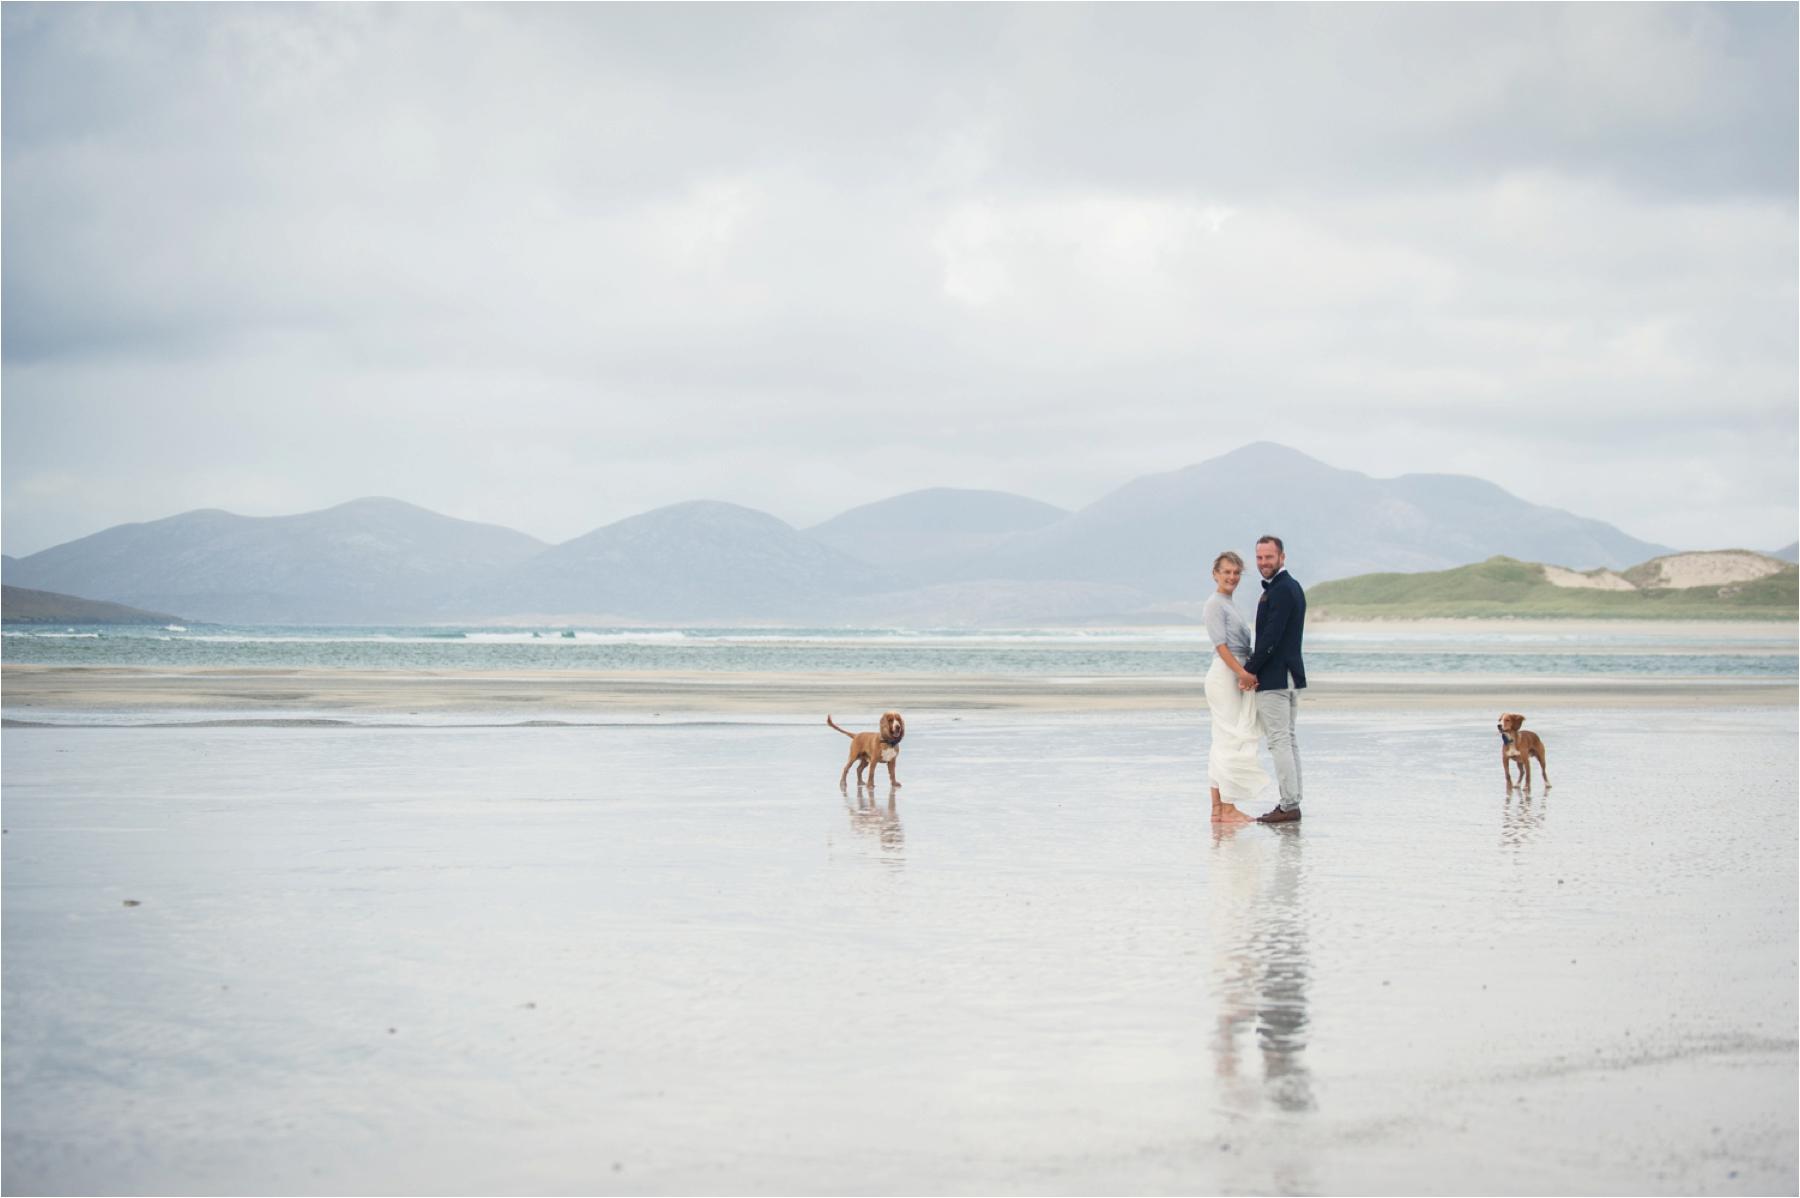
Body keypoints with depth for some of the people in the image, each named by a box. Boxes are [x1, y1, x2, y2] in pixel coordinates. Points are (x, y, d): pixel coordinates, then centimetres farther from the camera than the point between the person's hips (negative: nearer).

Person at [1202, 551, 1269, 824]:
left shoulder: (1228, 604, 20)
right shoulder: (1215, 603, -9)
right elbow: (1221, 644, -17)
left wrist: (1246, 674, 10)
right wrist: (1242, 673, -24)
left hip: (1236, 676, 10)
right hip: (1224, 676, -10)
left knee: (1222, 743, 9)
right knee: (1232, 741, -10)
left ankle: (1218, 809, 11)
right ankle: (1228, 809, -9)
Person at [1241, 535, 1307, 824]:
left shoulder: (1280, 591, -16)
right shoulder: (1292, 587, 16)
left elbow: (1271, 637, -21)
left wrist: (1250, 669, -13)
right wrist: (1254, 665, 12)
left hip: (1275, 679, -11)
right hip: (1291, 675, 11)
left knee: (1279, 741, -8)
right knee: (1288, 740, 13)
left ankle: (1289, 806, -8)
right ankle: (1292, 803, 16)